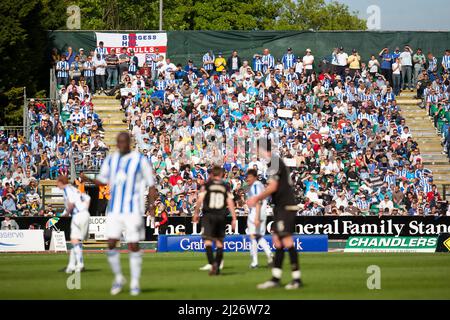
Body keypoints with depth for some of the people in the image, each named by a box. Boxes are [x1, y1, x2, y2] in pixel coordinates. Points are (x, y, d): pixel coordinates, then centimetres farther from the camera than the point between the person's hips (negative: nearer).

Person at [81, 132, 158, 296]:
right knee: (111, 244, -5)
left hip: (133, 210, -4)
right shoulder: (111, 159, 9)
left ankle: (135, 283, 6)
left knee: (133, 246, -3)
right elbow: (103, 180, 15)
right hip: (114, 210, 4)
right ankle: (118, 278, 13)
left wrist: (151, 205, -11)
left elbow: (151, 185, 1)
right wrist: (88, 179, -5)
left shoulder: (140, 160, -3)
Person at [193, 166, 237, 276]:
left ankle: (212, 263, -26)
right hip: (221, 216, 2)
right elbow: (230, 203, 2)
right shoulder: (226, 187, 7)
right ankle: (217, 266, 9)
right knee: (219, 241, 11)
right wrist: (234, 218, 3)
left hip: (208, 215, -2)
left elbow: (200, 200, -2)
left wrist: (196, 213, 11)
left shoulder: (206, 185, 2)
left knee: (208, 240, -6)